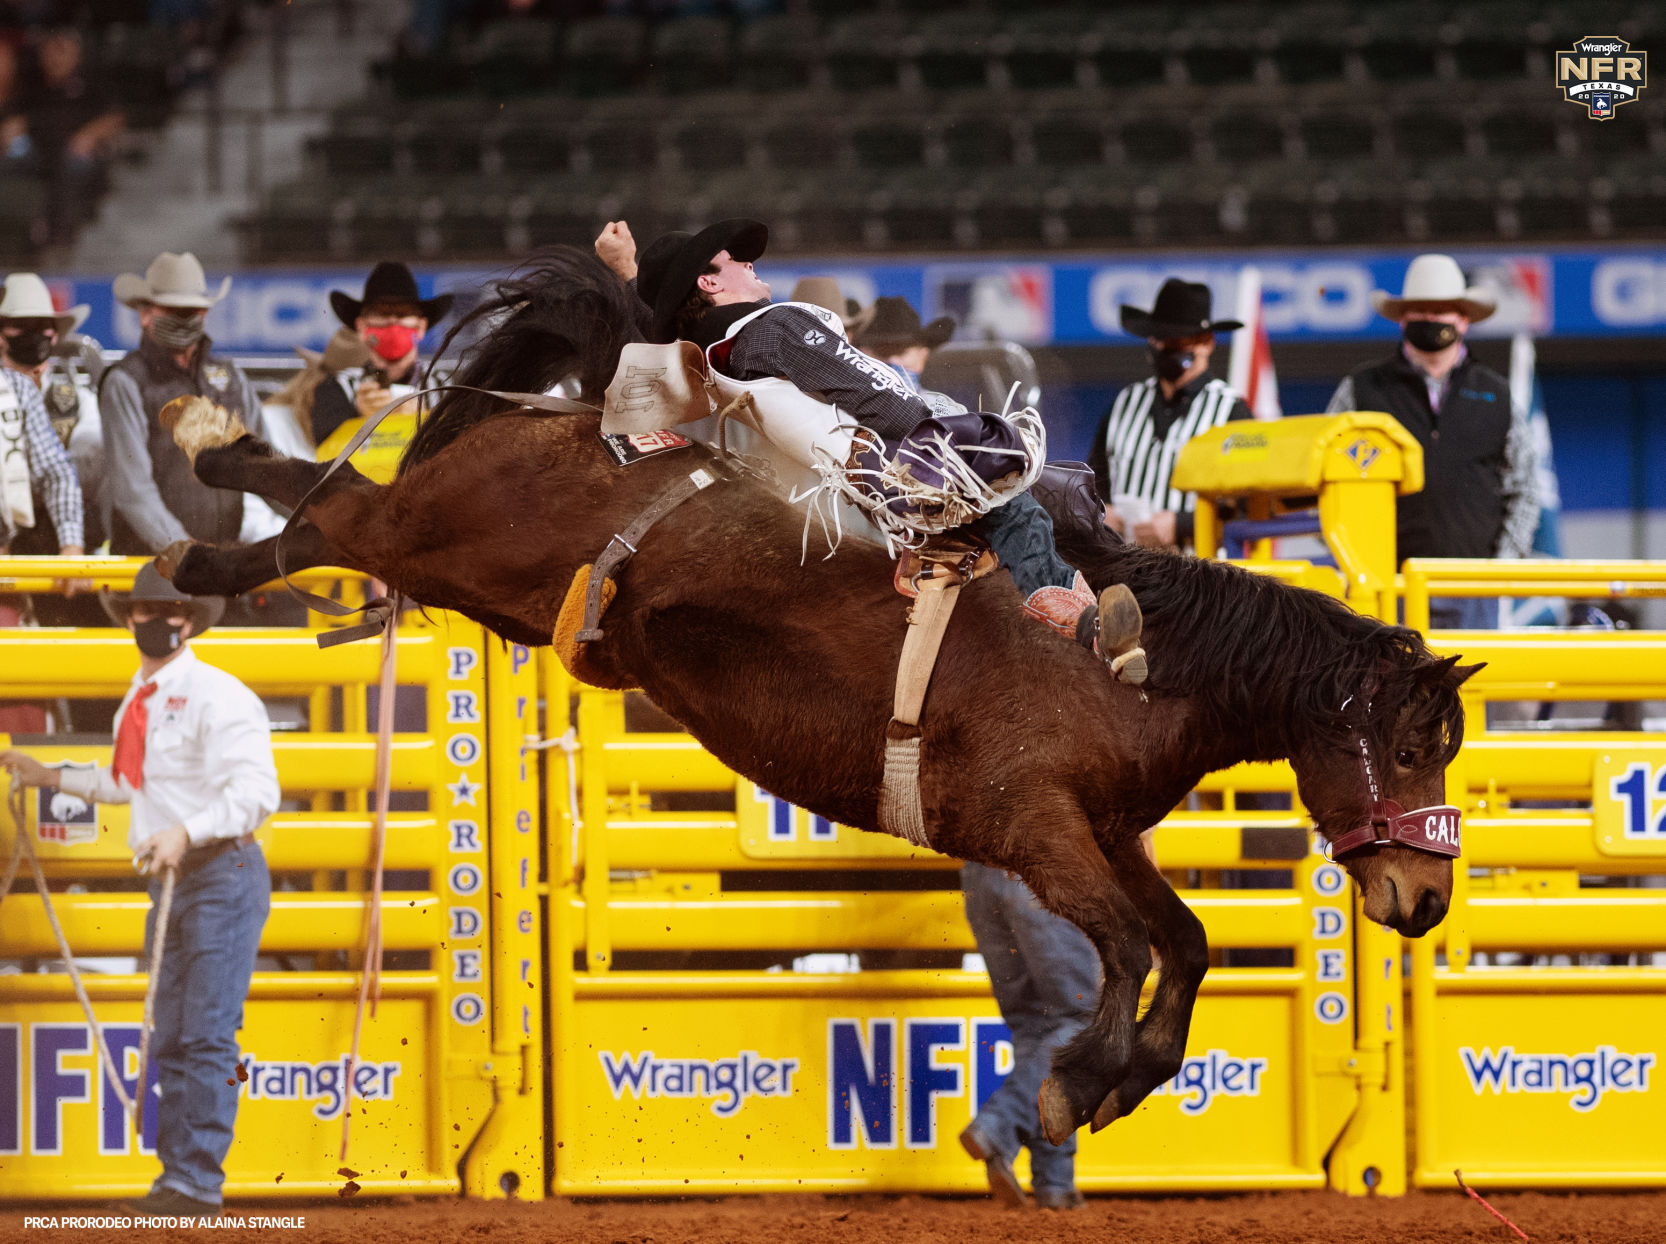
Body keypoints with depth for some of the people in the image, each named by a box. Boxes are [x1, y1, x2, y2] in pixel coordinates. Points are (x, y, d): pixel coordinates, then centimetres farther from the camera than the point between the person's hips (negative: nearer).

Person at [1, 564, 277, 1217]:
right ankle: (175, 1178, 15)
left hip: (222, 874, -9)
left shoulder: (216, 697, -12)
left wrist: (186, 833, -30)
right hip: (170, 882, 9)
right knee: (170, 1040, 10)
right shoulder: (139, 703, 15)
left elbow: (255, 792, -22)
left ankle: (197, 1182, -16)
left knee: (205, 1035, -13)